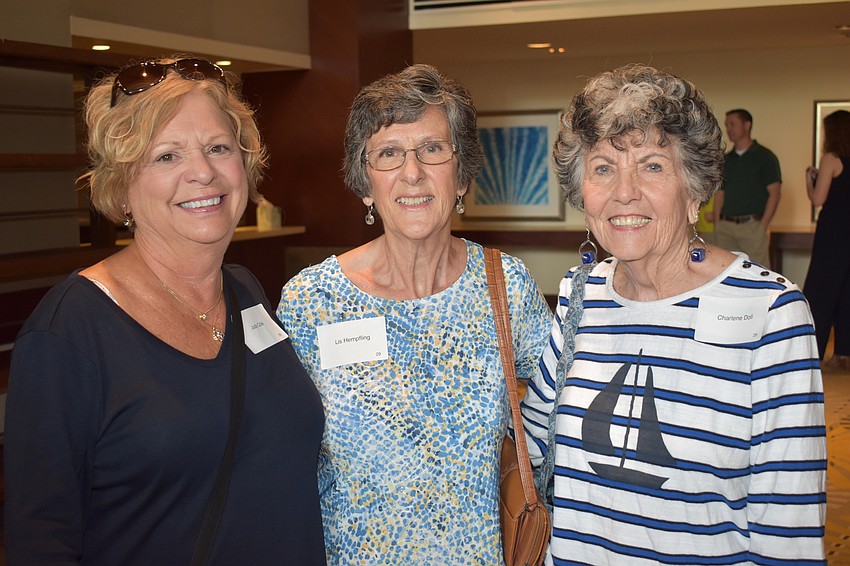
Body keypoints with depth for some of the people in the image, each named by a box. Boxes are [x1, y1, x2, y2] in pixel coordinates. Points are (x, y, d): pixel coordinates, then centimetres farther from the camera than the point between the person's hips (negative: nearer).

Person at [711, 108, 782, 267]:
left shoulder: (765, 157, -1)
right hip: (725, 226, 5)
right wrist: (716, 224, 5)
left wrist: (763, 225, -12)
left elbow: (775, 193, -4)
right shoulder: (725, 160, 14)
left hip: (752, 225, -5)